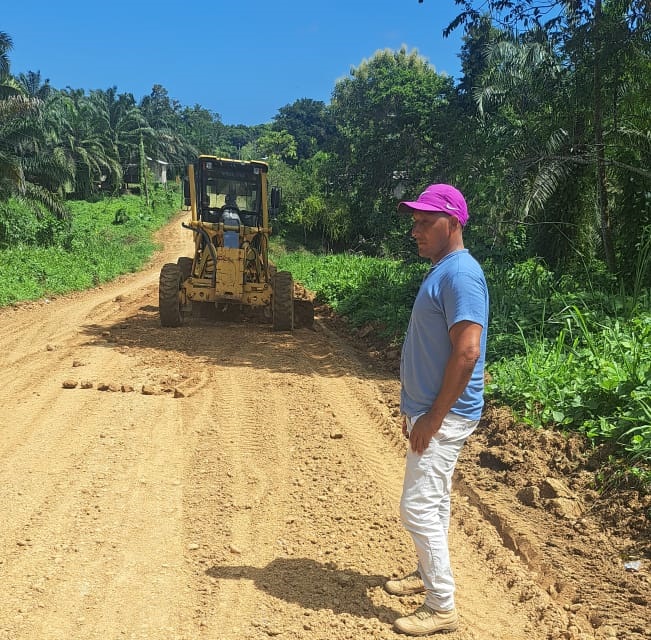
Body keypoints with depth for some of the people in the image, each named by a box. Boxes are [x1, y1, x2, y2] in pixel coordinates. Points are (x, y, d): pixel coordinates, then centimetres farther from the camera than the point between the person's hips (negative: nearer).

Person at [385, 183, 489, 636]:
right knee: (433, 502, 21)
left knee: (420, 509, -5)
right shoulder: (440, 271, 13)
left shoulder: (460, 274, -19)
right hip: (429, 410, 10)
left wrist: (433, 417, -22)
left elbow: (467, 353, -25)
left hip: (444, 416, -10)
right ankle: (428, 575, 37)